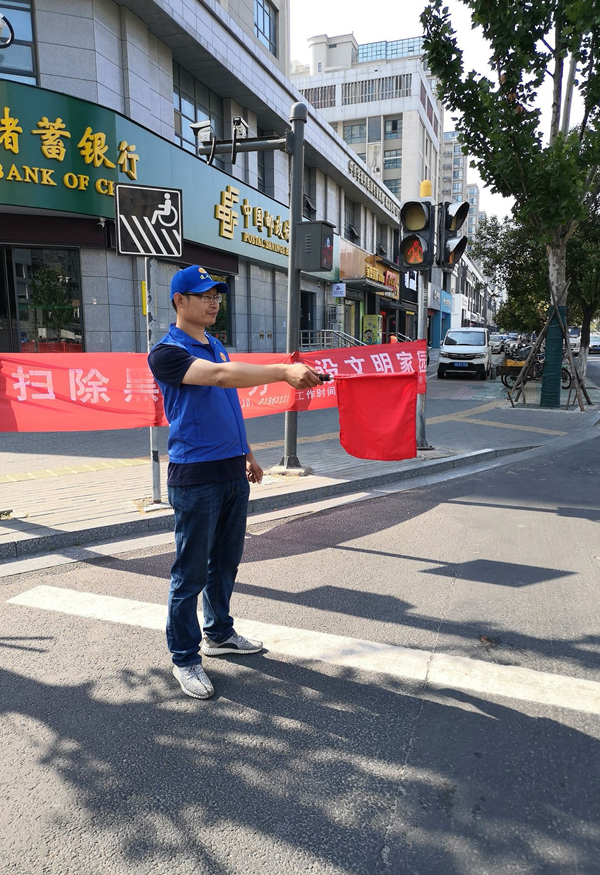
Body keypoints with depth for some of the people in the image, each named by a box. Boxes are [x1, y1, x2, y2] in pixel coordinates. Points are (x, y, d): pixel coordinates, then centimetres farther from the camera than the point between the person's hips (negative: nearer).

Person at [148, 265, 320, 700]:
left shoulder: (217, 346, 15)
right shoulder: (167, 353, -11)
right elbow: (220, 376, -29)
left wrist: (247, 454, 20)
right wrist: (284, 371, -37)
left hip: (232, 473, 8)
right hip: (195, 478, -8)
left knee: (225, 562, 18)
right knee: (191, 571, 3)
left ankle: (219, 633, 36)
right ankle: (185, 658, 18)